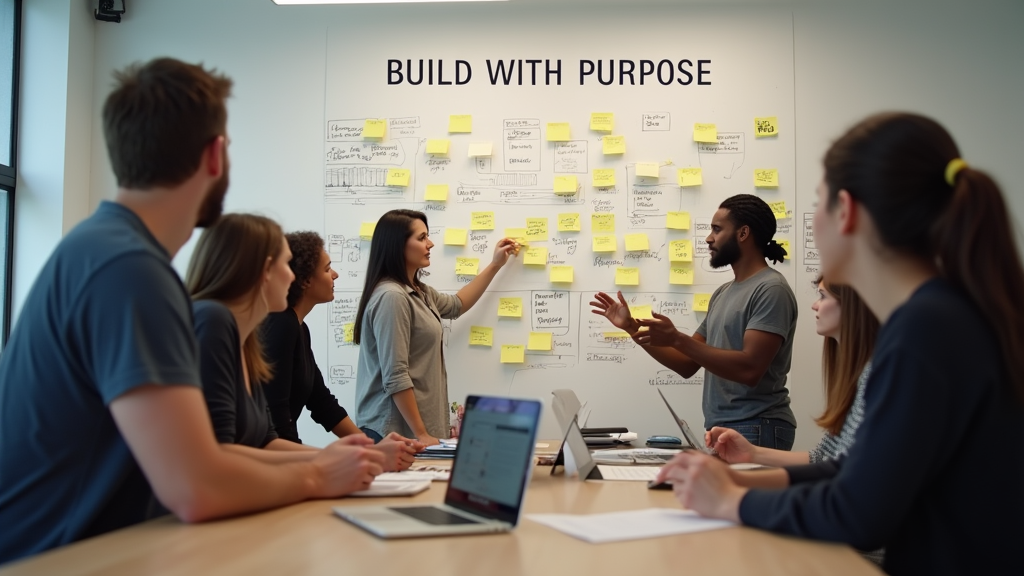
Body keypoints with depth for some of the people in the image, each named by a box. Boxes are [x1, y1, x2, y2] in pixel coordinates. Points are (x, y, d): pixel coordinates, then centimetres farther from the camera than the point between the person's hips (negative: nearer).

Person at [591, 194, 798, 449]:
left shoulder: (771, 289, -12)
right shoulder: (723, 293, 15)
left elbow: (750, 368, -23)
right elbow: (688, 364, 14)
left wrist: (676, 339, -24)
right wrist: (632, 328, 5)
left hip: (756, 431, -8)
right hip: (721, 430, 8)